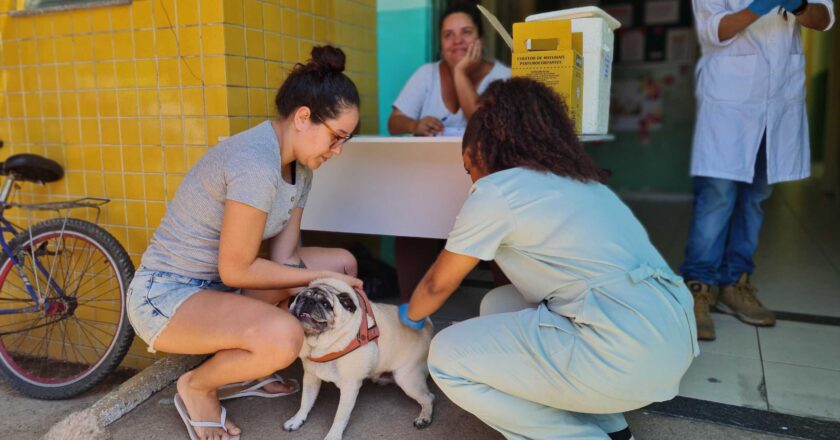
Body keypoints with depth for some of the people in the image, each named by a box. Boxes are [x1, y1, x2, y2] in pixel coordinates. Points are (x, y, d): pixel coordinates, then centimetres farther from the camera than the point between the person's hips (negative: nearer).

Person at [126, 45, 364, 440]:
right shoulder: (256, 165, -29)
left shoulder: (299, 164, 0)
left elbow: (282, 255, -1)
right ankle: (197, 386, -1)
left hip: (220, 284, 9)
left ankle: (249, 366, 16)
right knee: (283, 337, -35)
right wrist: (320, 278, -16)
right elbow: (236, 270, -24)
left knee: (343, 264, 6)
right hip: (166, 295, -9)